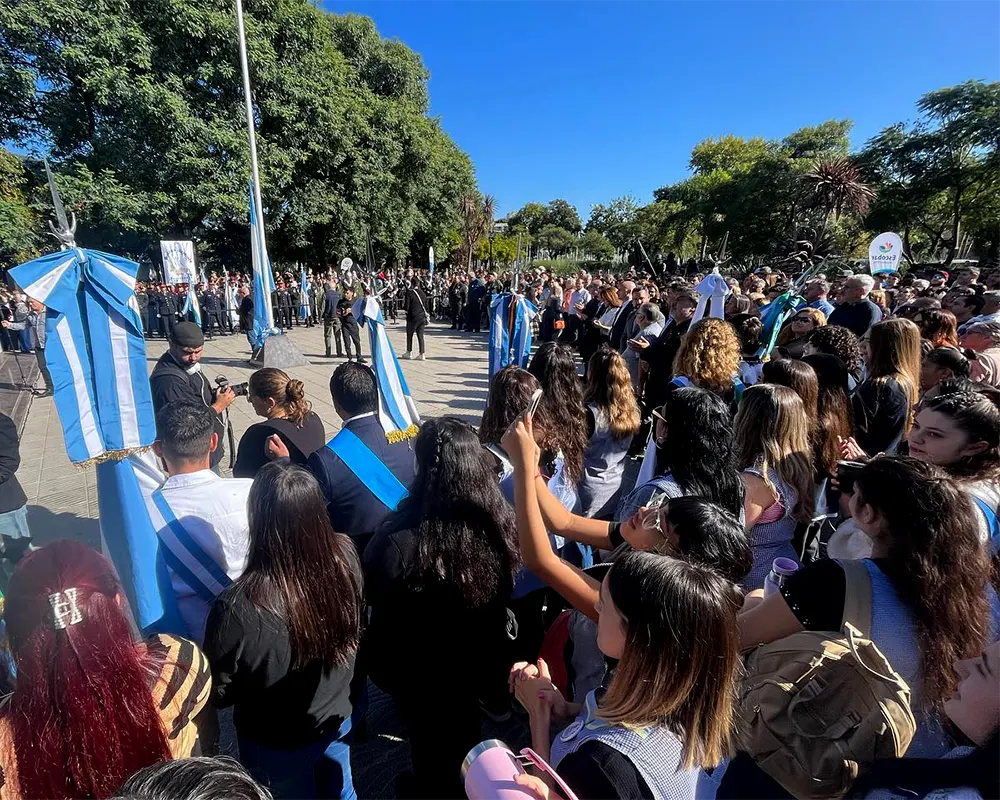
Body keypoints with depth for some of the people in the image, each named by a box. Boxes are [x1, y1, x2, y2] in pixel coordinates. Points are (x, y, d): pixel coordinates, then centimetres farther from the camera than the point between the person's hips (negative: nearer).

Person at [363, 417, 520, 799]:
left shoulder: (400, 538, -39)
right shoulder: (501, 521, -25)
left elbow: (371, 593, -18)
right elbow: (505, 592, -6)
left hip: (419, 669, -4)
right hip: (478, 659, 4)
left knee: (431, 739, 27)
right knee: (464, 728, 33)